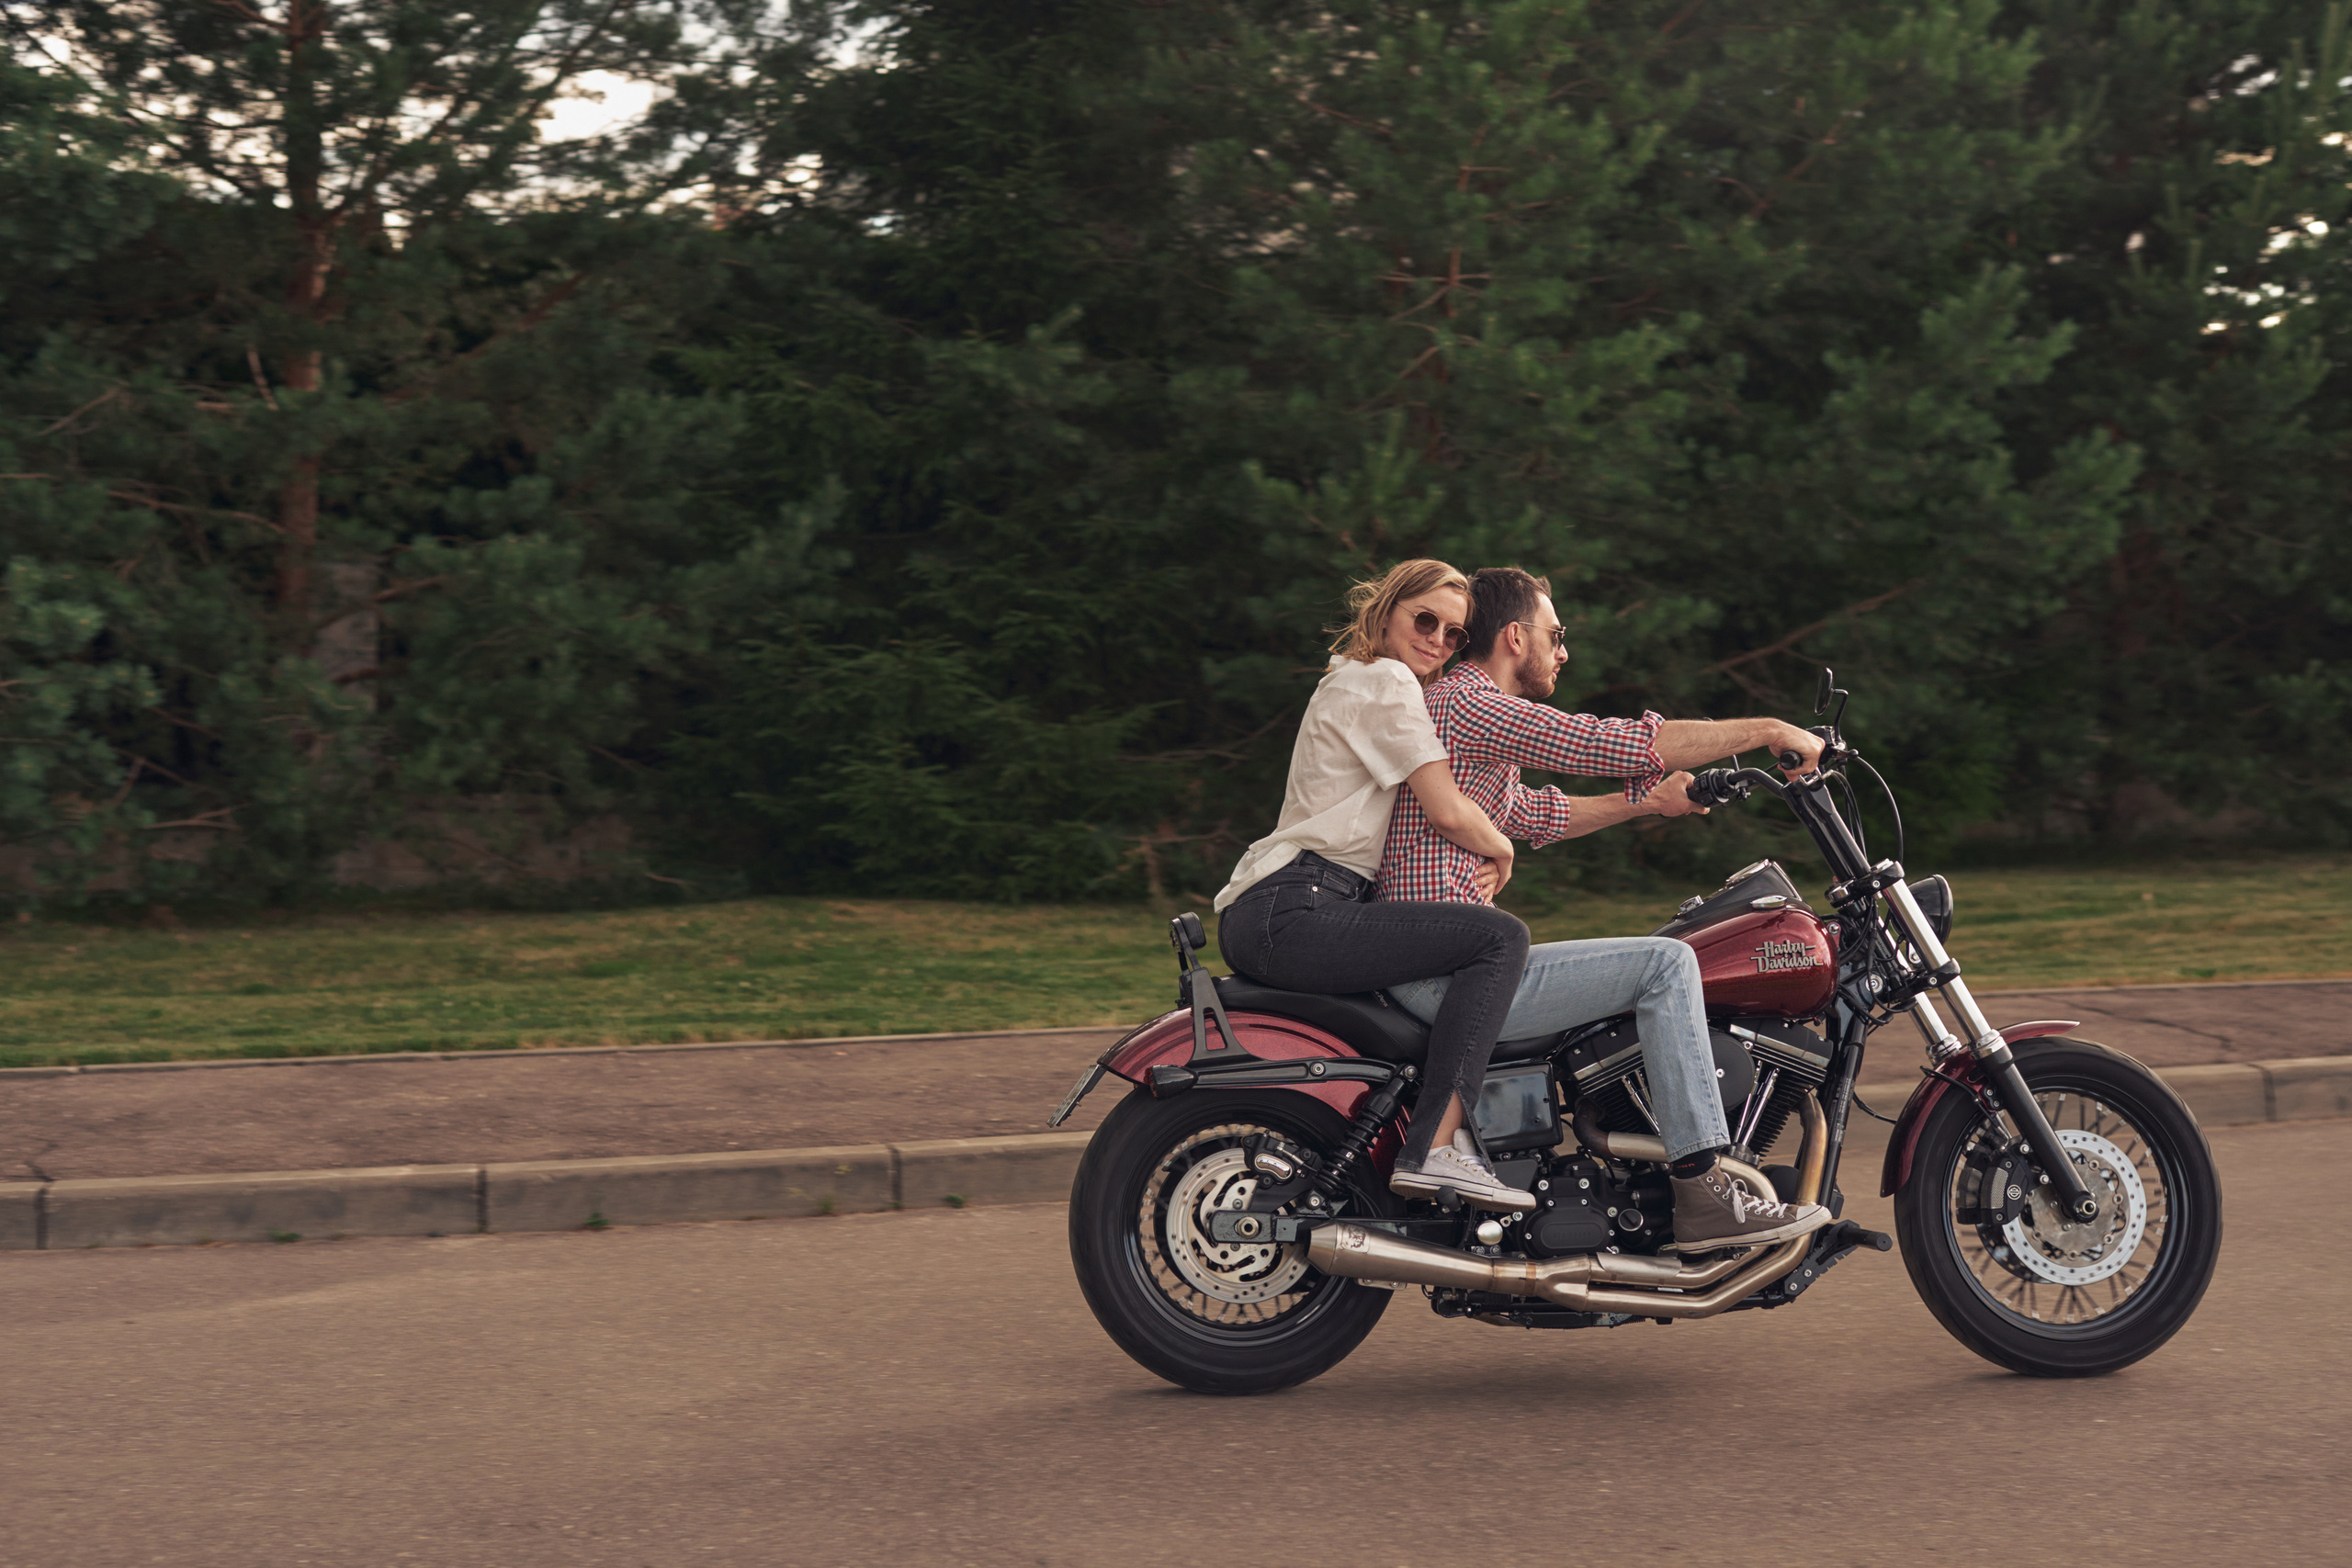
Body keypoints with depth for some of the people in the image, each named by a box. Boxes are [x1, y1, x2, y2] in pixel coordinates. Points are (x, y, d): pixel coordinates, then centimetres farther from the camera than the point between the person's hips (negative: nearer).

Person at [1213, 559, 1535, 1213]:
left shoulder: (1348, 679, 26)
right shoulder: (1386, 681, -6)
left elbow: (1424, 822, 29)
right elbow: (1447, 812, -13)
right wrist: (1499, 847, 6)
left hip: (1262, 918, 11)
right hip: (1292, 912, -11)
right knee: (1500, 937, -19)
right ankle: (1433, 1149, -26)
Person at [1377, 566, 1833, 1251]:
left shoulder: (1457, 703, 22)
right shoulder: (1468, 704, -13)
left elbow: (1532, 816, 33)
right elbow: (1622, 743, -19)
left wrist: (1647, 802, 28)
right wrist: (1769, 730, -11)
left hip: (1434, 967, 11)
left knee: (1651, 970, 26)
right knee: (1665, 963, -13)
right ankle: (1702, 1193, -14)